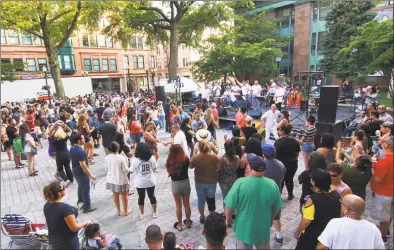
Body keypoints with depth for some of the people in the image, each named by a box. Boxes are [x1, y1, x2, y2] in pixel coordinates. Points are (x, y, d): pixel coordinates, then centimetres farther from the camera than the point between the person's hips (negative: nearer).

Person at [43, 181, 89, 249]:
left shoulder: (47, 205, -9)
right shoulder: (65, 208, -33)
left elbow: (54, 221, 7)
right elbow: (74, 228, -25)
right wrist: (85, 223, -8)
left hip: (53, 240, 7)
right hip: (68, 243, -7)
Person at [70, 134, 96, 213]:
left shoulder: (72, 148, 1)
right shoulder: (80, 151, -29)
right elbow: (83, 165, -29)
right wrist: (90, 175, -23)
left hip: (75, 170, 9)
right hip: (81, 172, -9)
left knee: (81, 187, 25)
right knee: (86, 189, 4)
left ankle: (80, 203, 40)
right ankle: (87, 207, 14)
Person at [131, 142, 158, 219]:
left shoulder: (135, 159, -20)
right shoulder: (151, 158, -13)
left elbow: (132, 170, -8)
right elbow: (154, 168, 1)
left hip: (140, 183, -1)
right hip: (150, 181, 2)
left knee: (141, 197, 18)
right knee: (152, 196, 19)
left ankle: (142, 214, 32)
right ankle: (155, 213, 33)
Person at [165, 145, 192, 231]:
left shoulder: (170, 160, -18)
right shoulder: (185, 159, -17)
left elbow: (169, 171, -7)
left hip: (175, 184, -1)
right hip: (185, 182, 1)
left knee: (178, 205, 16)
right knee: (187, 204, 19)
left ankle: (179, 225, 28)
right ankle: (188, 222, 35)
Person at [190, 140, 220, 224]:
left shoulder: (195, 157, -19)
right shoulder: (214, 157, -17)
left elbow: (191, 167, -1)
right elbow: (218, 168, -7)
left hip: (199, 182, 0)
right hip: (212, 182, 0)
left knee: (201, 199, 19)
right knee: (211, 199, 19)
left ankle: (202, 217, 34)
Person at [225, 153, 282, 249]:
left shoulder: (240, 183, -26)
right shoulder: (272, 184, -16)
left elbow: (229, 206, -18)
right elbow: (277, 208, -1)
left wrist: (228, 220, 2)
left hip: (244, 228, -2)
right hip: (263, 228, 2)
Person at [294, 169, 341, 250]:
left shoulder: (312, 200, -31)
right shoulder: (336, 195, -11)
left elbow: (306, 221, -28)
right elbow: (338, 214, 4)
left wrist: (297, 232, -12)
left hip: (312, 236, -5)